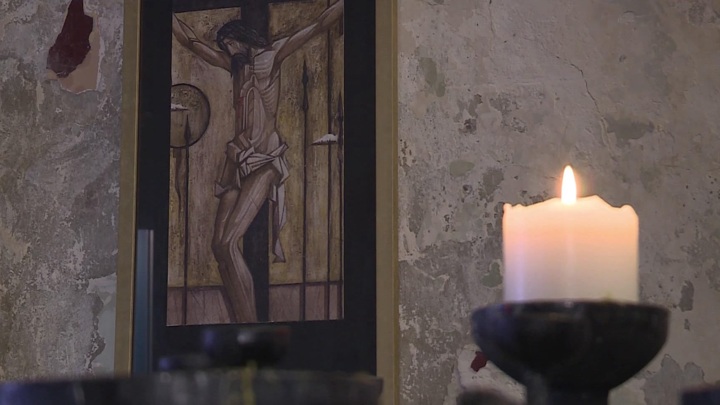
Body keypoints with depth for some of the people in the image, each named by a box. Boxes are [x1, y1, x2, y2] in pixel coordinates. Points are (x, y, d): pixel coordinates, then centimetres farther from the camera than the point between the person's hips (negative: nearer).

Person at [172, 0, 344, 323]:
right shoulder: (235, 65, 20)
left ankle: (250, 325, -19)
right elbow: (190, 42, 29)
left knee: (228, 242, -19)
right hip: (238, 159, 7)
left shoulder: (271, 57, 4)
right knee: (219, 244, -5)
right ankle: (239, 324, -5)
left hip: (264, 160, -7)